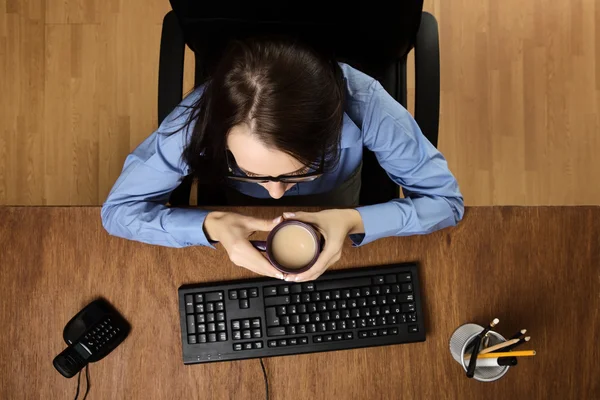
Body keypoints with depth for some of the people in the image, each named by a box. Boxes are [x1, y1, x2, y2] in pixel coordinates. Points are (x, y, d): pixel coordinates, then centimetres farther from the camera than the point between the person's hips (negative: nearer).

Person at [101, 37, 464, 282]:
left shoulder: (363, 104, -36)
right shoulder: (202, 116, -34)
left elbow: (447, 200, -24)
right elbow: (119, 209, -23)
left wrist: (354, 222, -40)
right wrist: (211, 226, -40)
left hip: (337, 242, 2)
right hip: (242, 240, -2)